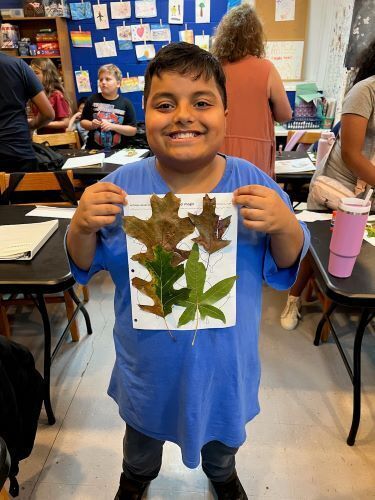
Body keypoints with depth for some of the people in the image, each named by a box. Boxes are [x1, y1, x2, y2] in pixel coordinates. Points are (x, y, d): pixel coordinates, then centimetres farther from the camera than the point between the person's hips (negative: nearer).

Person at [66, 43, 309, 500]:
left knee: (222, 433, 32)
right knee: (144, 432, 31)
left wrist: (284, 225, -31)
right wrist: (83, 226, -28)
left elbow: (286, 268, -10)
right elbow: (84, 266, -7)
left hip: (224, 358, 1)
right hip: (149, 361, 0)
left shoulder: (252, 183, -17)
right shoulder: (122, 186, -17)